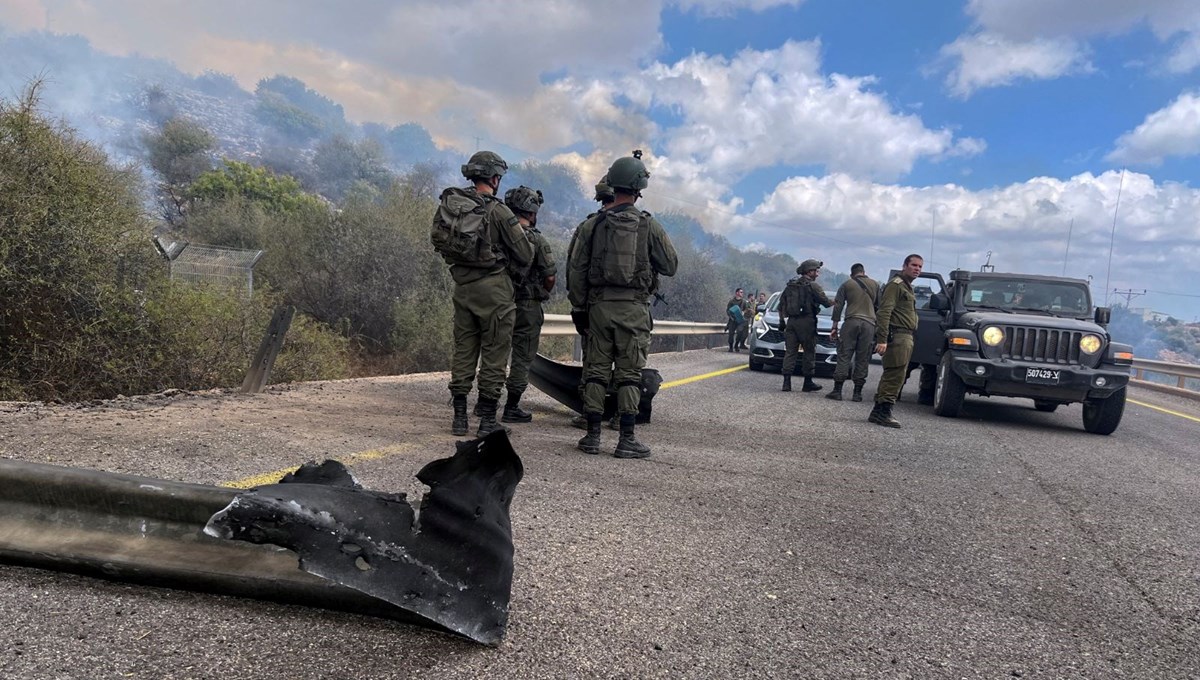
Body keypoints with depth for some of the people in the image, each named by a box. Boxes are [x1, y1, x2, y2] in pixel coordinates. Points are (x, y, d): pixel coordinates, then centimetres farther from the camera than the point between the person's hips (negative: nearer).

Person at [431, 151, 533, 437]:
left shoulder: (448, 204, 2)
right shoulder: (498, 211, -13)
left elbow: (439, 242, 10)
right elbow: (525, 256, -9)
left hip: (462, 286, 5)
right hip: (493, 287, -5)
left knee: (463, 350, 14)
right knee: (494, 353, 4)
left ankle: (459, 417, 18)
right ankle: (487, 420, 8)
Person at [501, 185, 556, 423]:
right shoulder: (537, 240, -12)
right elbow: (550, 277, -10)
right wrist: (542, 294, 10)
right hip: (527, 307, -5)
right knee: (522, 357, 4)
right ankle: (512, 409, 8)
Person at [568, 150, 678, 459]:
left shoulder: (592, 225, 2)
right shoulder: (649, 225, -3)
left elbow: (576, 271, 3)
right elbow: (671, 266, 3)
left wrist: (578, 307, 9)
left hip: (599, 306, 2)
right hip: (634, 308, -1)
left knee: (596, 372, 8)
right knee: (629, 375, 2)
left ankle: (592, 436, 10)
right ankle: (627, 440, 2)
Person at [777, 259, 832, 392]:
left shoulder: (790, 285, 13)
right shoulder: (813, 286, -6)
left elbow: (781, 305, 15)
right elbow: (826, 302, -10)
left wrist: (781, 321, 20)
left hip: (791, 322, 5)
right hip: (806, 322, -5)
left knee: (790, 352, 5)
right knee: (809, 352, 5)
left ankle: (787, 382, -1)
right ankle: (808, 383, 8)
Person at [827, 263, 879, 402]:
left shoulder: (846, 284, 9)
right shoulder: (875, 284, 13)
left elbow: (838, 306, 5)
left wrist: (834, 326, 6)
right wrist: (879, 326, 20)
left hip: (851, 322, -1)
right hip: (869, 324, 1)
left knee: (844, 356, 0)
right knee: (862, 360, 4)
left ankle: (837, 390, -5)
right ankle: (857, 393, 4)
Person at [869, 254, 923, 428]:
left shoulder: (908, 287, 25)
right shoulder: (896, 284, -8)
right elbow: (884, 312, -18)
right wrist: (882, 339, -26)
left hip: (905, 337, 10)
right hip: (897, 336, -10)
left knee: (892, 376, 10)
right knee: (895, 375, -14)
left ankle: (878, 412, 14)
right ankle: (883, 412, -12)